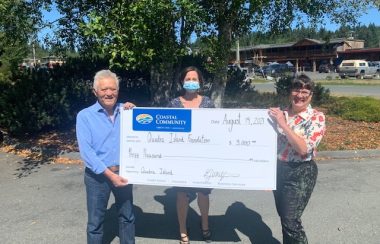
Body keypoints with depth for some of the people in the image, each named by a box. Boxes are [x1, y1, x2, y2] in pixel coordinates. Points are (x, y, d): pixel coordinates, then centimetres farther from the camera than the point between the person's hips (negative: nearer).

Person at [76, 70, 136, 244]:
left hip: (123, 173, 3)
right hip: (97, 176, -3)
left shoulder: (125, 111, 1)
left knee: (127, 216, 19)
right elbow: (86, 151, -15)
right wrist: (109, 174, -20)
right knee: (95, 222, 11)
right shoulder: (85, 116, -9)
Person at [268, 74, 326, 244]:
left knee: (290, 221, -6)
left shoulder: (316, 118, -11)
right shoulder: (282, 113, 3)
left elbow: (303, 148, -23)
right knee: (283, 217, 17)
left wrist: (283, 124, -26)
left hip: (301, 173, -5)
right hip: (278, 169, 5)